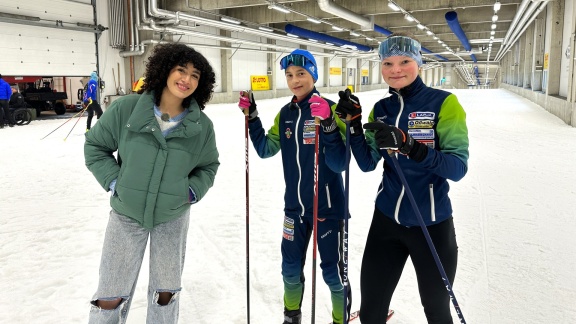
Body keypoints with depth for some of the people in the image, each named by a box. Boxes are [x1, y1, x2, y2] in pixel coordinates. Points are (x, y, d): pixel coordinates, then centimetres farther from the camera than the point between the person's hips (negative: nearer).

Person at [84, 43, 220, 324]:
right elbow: (95, 146, -2)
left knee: (166, 294, 18)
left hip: (173, 217, 2)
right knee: (110, 299, 10)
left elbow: (208, 165, 6)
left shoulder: (202, 126, -10)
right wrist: (114, 181, -11)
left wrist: (193, 191, -9)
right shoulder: (126, 109, -15)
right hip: (127, 214, -1)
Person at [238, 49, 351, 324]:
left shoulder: (330, 108, -14)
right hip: (294, 205, 6)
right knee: (290, 268, 18)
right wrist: (251, 116, 0)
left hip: (327, 205, -5)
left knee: (332, 271, 7)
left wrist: (327, 124, -34)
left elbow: (340, 163, -20)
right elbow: (266, 149, 9)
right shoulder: (285, 114, 4)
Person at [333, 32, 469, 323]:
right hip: (386, 221, 4)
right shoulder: (381, 109, 3)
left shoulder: (443, 103, -12)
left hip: (432, 224, -3)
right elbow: (367, 164, 0)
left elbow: (458, 168, -21)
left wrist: (409, 145, -34)